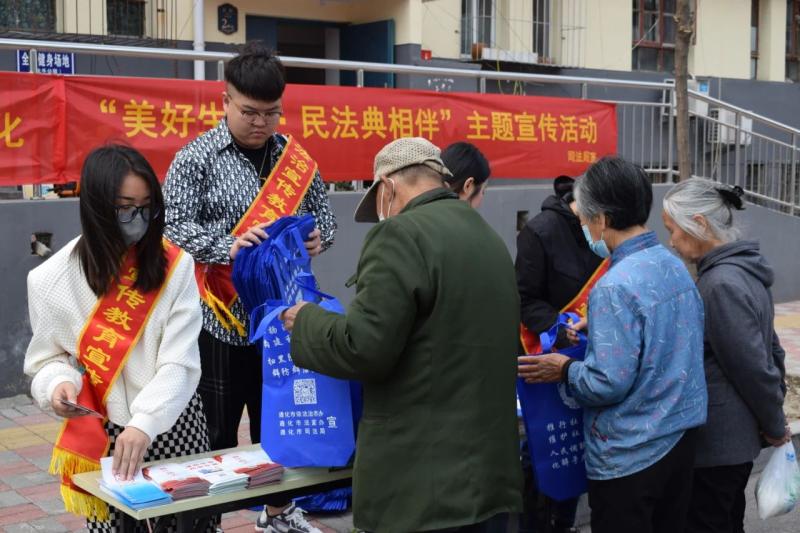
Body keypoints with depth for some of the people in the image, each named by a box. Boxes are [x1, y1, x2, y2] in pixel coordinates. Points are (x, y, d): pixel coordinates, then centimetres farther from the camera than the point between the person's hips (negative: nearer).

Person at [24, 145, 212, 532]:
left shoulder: (175, 267, -8)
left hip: (175, 428, 1)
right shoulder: (52, 280, -6)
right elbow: (48, 357, 5)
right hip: (103, 438, 0)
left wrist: (145, 424, -27)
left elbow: (179, 363, -14)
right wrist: (59, 384, -17)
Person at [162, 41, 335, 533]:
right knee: (216, 431, 6)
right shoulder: (196, 158, -6)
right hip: (221, 317, -4)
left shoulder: (296, 156, 7)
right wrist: (229, 247, -29)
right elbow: (176, 225, -13)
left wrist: (318, 238, -8)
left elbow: (324, 214, 15)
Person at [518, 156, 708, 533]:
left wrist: (564, 370, -7)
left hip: (630, 456, -8)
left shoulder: (615, 287, -23)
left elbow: (608, 384, -24)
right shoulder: (676, 266, 4)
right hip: (681, 438, 8)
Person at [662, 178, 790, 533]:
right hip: (738, 435, 9)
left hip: (715, 440, -9)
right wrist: (774, 420, 16)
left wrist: (775, 426, -8)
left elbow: (753, 367, -22)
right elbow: (768, 348, 13)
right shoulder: (744, 269, 6)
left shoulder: (722, 284, -24)